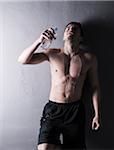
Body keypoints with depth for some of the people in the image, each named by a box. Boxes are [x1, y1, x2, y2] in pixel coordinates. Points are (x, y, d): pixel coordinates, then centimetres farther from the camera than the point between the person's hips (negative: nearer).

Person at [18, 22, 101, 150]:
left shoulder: (89, 58, 1)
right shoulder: (52, 54, 1)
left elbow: (95, 87, 7)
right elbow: (22, 60, -7)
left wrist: (97, 114, 5)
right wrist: (39, 41, -20)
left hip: (75, 110, 1)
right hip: (53, 108, -1)